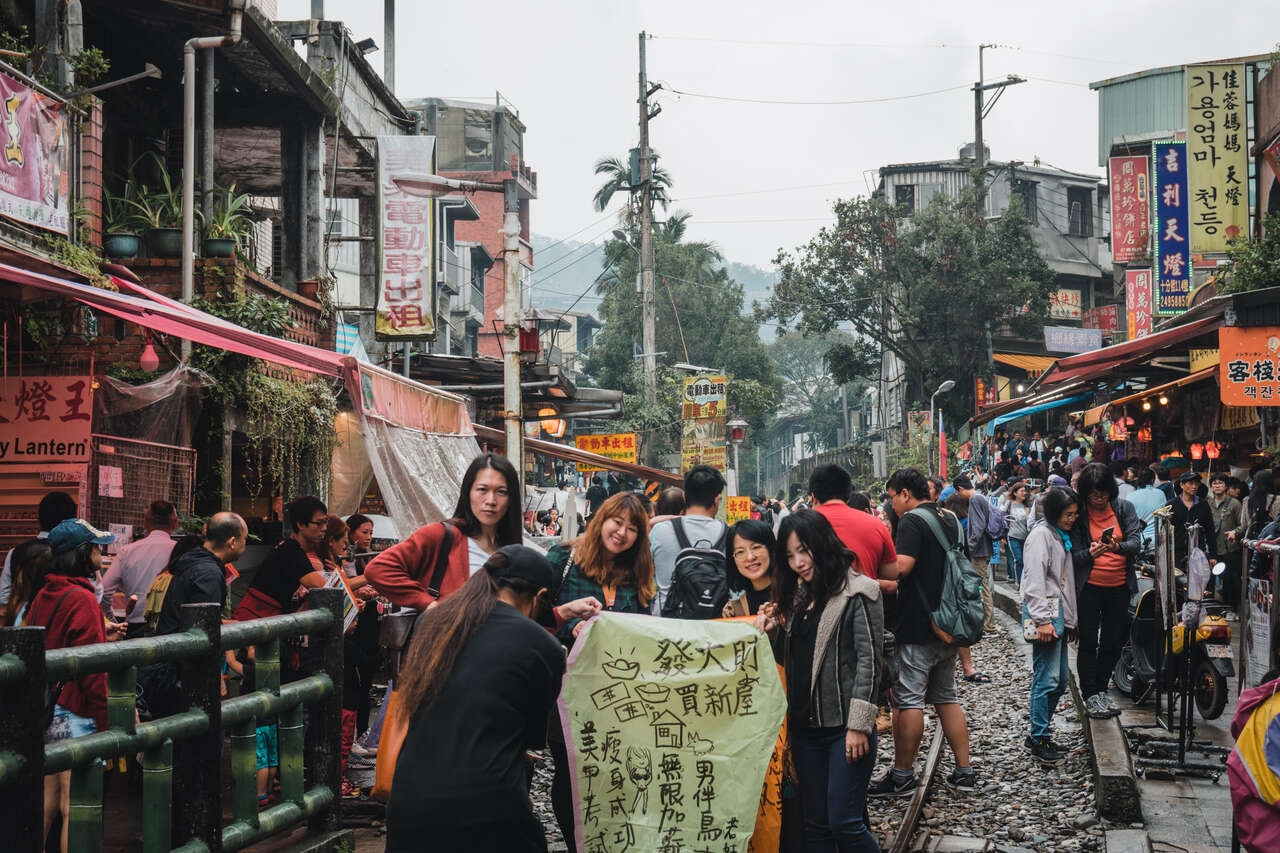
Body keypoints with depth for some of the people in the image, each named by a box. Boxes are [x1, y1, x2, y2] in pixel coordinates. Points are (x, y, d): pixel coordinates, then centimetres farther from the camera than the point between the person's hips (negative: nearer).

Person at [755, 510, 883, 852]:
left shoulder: (857, 593, -8)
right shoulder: (800, 594, 14)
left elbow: (869, 660, -12)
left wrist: (859, 724, -17)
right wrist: (769, 629, 1)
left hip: (845, 726, -7)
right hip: (805, 726, 7)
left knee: (844, 823, -9)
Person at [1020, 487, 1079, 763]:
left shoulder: (1062, 536, 19)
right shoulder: (1041, 534, -9)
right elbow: (1034, 580, -17)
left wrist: (1070, 620, 20)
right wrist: (1043, 620, -22)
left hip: (1060, 614, 10)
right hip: (1046, 614, -10)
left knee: (1060, 679, 11)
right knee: (1047, 679, -11)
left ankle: (1038, 734, 19)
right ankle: (1040, 741, -6)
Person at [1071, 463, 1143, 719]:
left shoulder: (1124, 508, 2)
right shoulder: (1078, 514, -4)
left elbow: (1136, 543, -7)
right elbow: (1074, 555, -7)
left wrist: (1117, 547, -27)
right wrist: (1091, 554, -29)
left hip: (1119, 586, 3)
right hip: (1089, 586, -3)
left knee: (1113, 642, 9)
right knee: (1088, 641, -3)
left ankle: (1101, 690, 23)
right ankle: (1090, 696, 5)